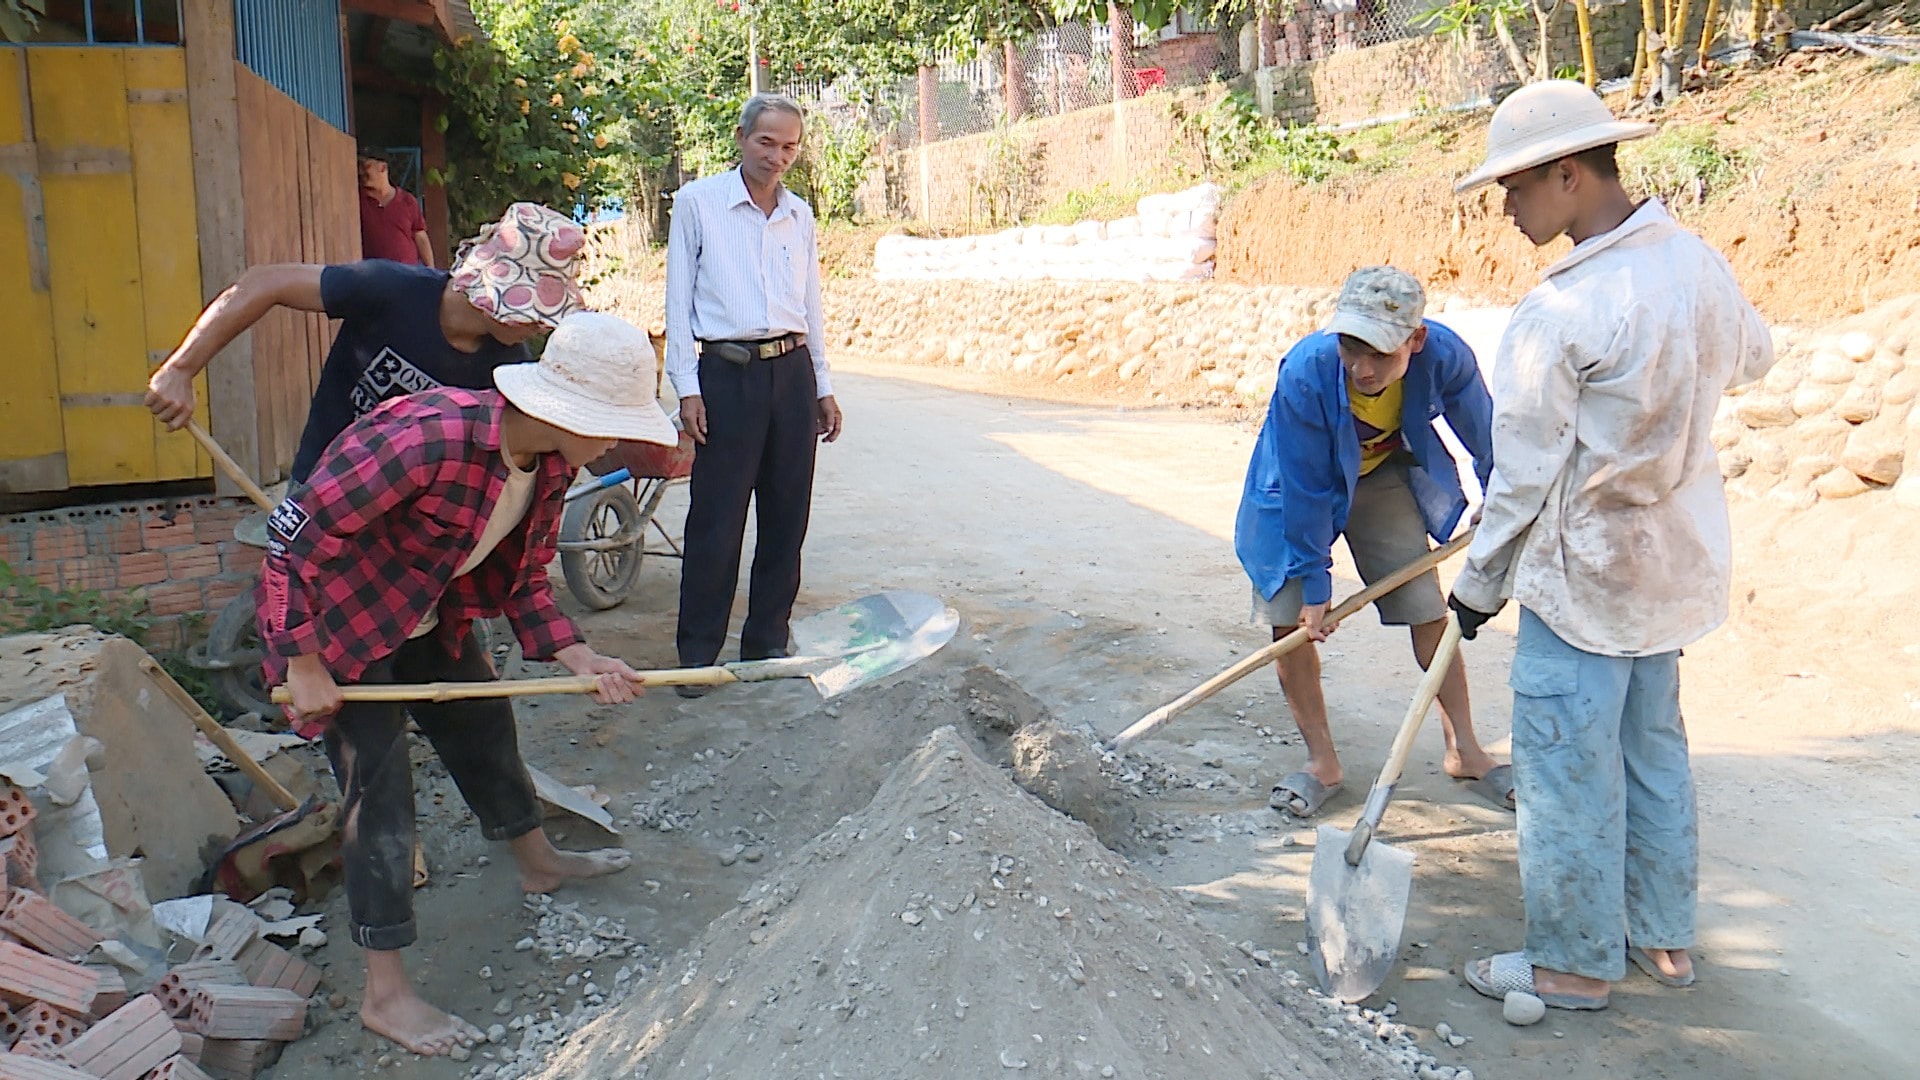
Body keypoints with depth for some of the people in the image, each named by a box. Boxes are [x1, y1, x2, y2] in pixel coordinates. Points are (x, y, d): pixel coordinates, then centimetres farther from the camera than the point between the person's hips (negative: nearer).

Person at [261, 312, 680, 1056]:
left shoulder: (551, 463, -9)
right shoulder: (431, 437, -36)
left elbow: (524, 584, 1)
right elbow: (295, 532, -29)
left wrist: (583, 662, -13)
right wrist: (304, 667, -24)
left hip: (427, 621, 8)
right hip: (332, 618, -8)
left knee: (484, 724, 20)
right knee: (379, 787, -8)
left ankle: (538, 862, 46)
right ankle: (385, 995, 4)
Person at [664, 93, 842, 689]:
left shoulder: (800, 214, 13)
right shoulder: (697, 202, 0)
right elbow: (679, 299, -1)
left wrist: (822, 386, 15)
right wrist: (687, 386, -8)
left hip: (792, 371, 5)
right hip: (727, 374, -4)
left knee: (786, 515, 7)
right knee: (716, 519, -4)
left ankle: (768, 640, 20)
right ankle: (698, 651, 6)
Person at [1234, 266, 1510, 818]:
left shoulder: (1445, 357, -31)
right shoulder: (1305, 373, -37)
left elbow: (1483, 440, -9)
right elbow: (1307, 491, -26)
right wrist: (1314, 584, -19)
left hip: (1385, 478, 2)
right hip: (1297, 487, -2)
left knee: (1429, 610, 3)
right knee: (1291, 618, -7)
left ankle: (1463, 751, 19)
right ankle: (1322, 762, 9)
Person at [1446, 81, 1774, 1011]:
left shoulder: (1557, 313, -23)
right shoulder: (1699, 264, 0)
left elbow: (1523, 477, -18)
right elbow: (1750, 357, 21)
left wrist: (1479, 585, -6)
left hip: (1584, 578, -8)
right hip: (1678, 560, 8)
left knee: (1568, 769, 5)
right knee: (1653, 750, 20)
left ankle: (1575, 963, 19)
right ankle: (1663, 935, 33)